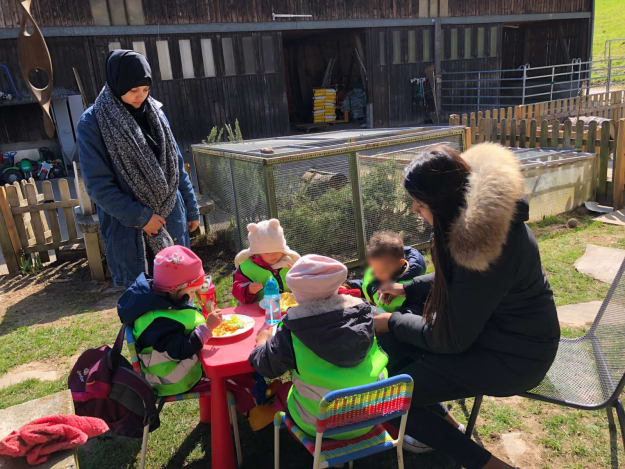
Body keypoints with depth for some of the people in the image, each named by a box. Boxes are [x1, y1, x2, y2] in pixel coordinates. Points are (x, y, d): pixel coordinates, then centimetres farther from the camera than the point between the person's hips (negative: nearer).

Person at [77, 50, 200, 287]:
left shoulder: (155, 113, 8)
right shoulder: (92, 123, -7)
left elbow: (177, 166, 13)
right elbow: (98, 184, -11)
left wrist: (191, 209, 12)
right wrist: (140, 217, -15)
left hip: (172, 221, 4)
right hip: (128, 230, -4)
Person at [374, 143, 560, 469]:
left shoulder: (484, 246, -33)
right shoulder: (475, 213, -5)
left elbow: (451, 338, -23)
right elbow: (453, 279, 15)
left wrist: (393, 322, -10)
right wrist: (407, 289, 9)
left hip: (513, 356, -9)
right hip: (486, 320, 9)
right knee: (391, 338, 6)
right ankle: (432, 428, 21)